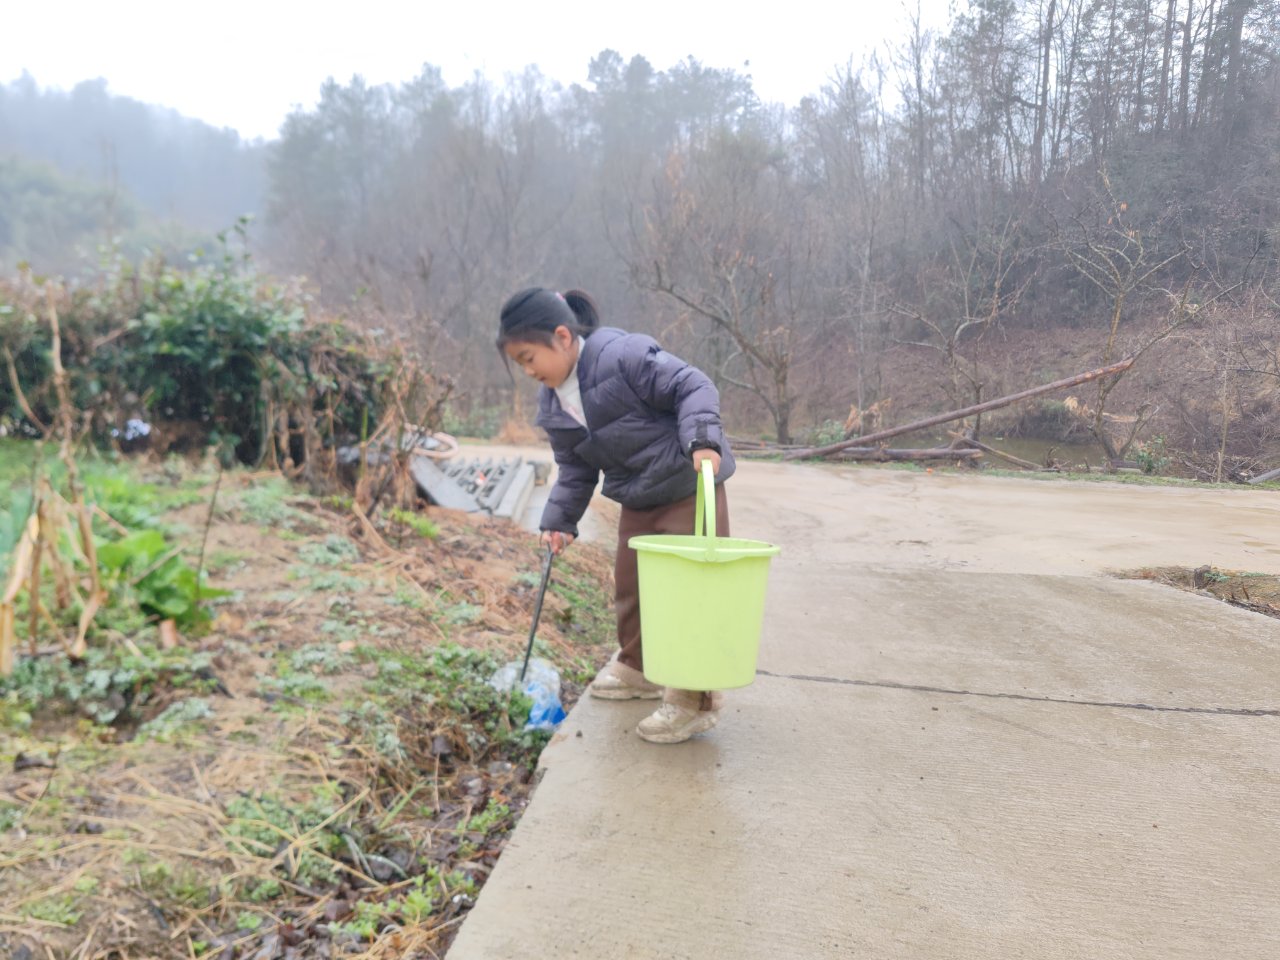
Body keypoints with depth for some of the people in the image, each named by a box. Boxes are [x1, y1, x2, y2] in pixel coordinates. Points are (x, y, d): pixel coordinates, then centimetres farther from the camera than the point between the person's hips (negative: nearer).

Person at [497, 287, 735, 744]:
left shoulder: (625, 355, -23)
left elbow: (693, 387, -22)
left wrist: (702, 439, -36)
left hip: (690, 487, -8)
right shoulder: (552, 405, 3)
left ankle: (694, 700, 5)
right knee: (630, 585, 17)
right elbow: (575, 469, 10)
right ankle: (636, 668, 39)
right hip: (638, 501, 8)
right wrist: (560, 520, 2)